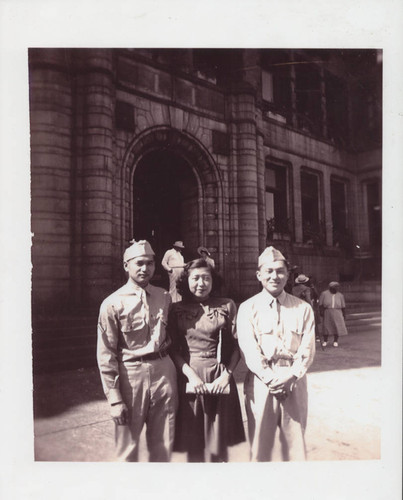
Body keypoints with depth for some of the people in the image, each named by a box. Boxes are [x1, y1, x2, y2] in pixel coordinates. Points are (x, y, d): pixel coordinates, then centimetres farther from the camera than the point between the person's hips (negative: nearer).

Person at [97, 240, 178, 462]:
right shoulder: (112, 304, -7)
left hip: (164, 370, 4)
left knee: (163, 445, 15)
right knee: (127, 447, 11)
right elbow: (106, 355, -7)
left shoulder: (164, 298, 5)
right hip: (130, 373, -3)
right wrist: (114, 399, -10)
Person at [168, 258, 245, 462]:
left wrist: (226, 374, -9)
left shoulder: (227, 306, 3)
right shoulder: (177, 309, 3)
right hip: (189, 377, 0)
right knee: (193, 443, 9)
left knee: (217, 445, 7)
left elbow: (236, 346, 3)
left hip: (220, 378, 0)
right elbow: (173, 349, 1)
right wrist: (191, 375, -11)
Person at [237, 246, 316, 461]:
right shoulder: (247, 308, 2)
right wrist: (271, 379, -15)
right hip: (260, 383, -1)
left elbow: (307, 349, 0)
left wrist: (291, 377, -14)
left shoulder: (303, 308, 7)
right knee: (260, 445, 6)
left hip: (294, 382, 2)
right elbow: (249, 350, -6)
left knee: (295, 442, 9)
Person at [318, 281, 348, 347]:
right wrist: (321, 311, -10)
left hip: (337, 313, 2)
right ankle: (325, 341, 16)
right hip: (327, 312, -2)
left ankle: (335, 341, 13)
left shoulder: (340, 295, 9)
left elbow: (343, 306, 12)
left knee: (337, 326, -1)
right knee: (326, 326, 2)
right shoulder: (324, 294, 2)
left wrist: (344, 314, 9)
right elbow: (320, 304, -1)